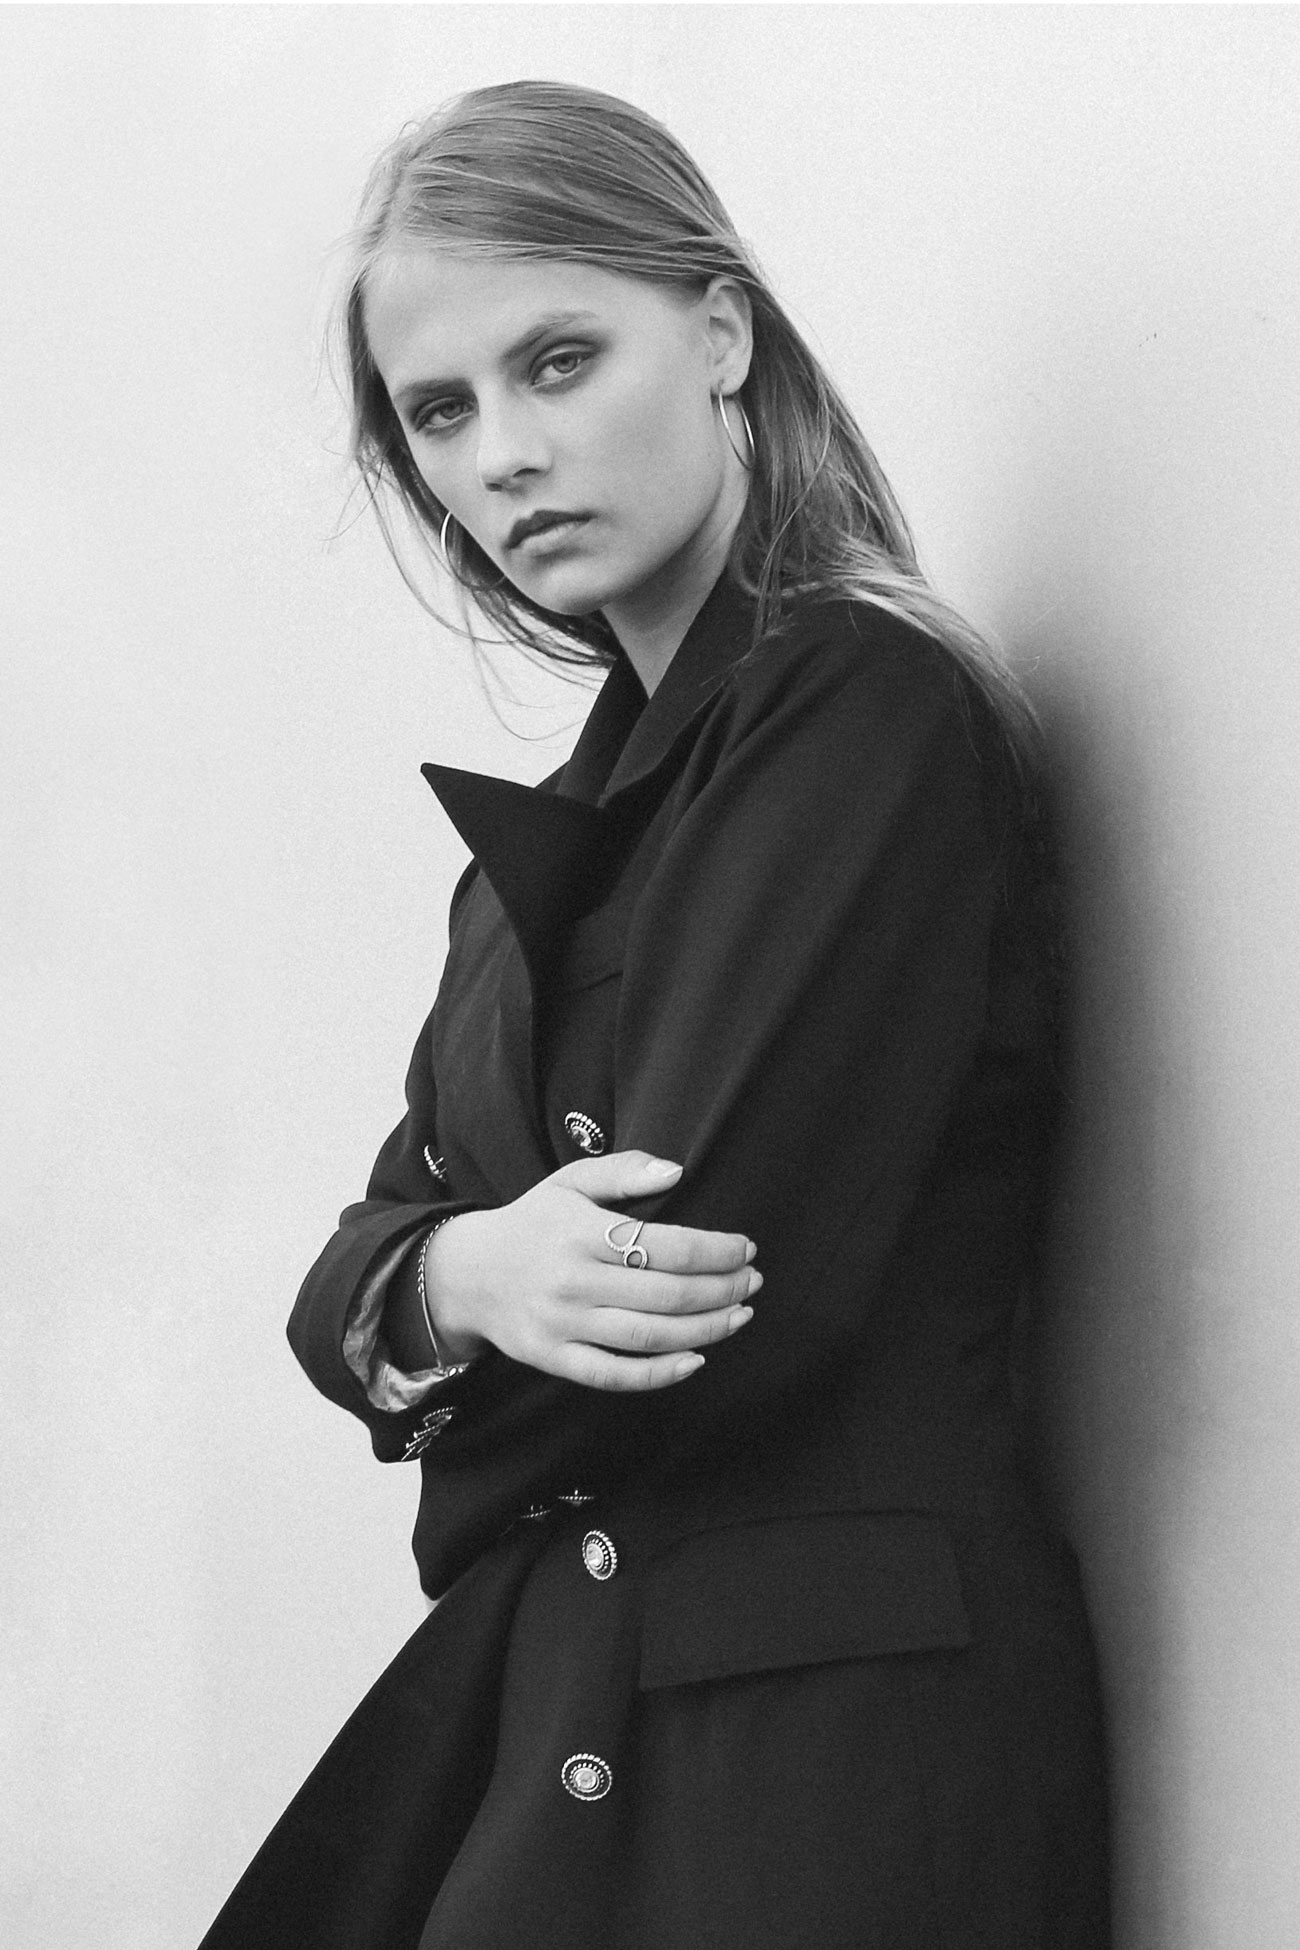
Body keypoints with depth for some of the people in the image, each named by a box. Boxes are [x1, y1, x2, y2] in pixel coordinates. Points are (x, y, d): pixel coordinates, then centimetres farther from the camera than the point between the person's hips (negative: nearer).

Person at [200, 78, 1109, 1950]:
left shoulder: (875, 705, -13)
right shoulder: (582, 802, 15)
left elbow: (736, 1284, -19)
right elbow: (373, 1253, 9)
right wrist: (461, 1281, -15)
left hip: (831, 1748, -8)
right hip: (560, 1708, 8)